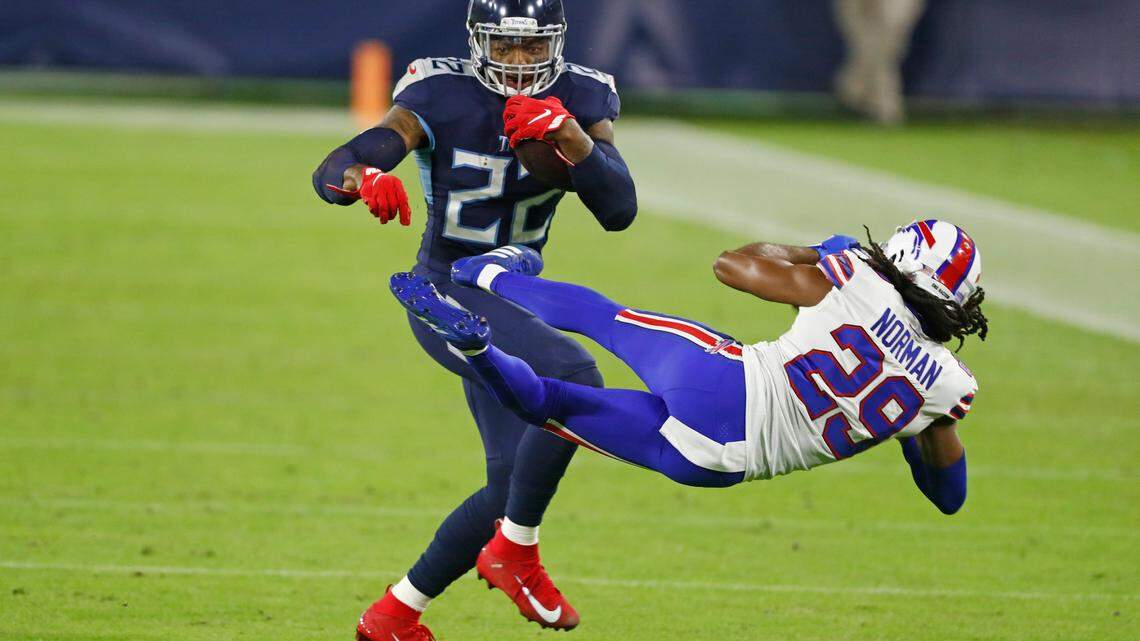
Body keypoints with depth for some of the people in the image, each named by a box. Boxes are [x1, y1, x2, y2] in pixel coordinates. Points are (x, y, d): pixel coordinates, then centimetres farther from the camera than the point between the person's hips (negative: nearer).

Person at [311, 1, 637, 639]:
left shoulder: (580, 101, -4)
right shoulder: (442, 99, -16)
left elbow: (620, 210, -15)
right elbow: (330, 173, -25)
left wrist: (571, 137, -32)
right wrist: (364, 179, -50)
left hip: (513, 299, 7)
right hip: (448, 293, -7)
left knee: (514, 481, 6)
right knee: (575, 378, -31)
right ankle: (515, 551, -16)